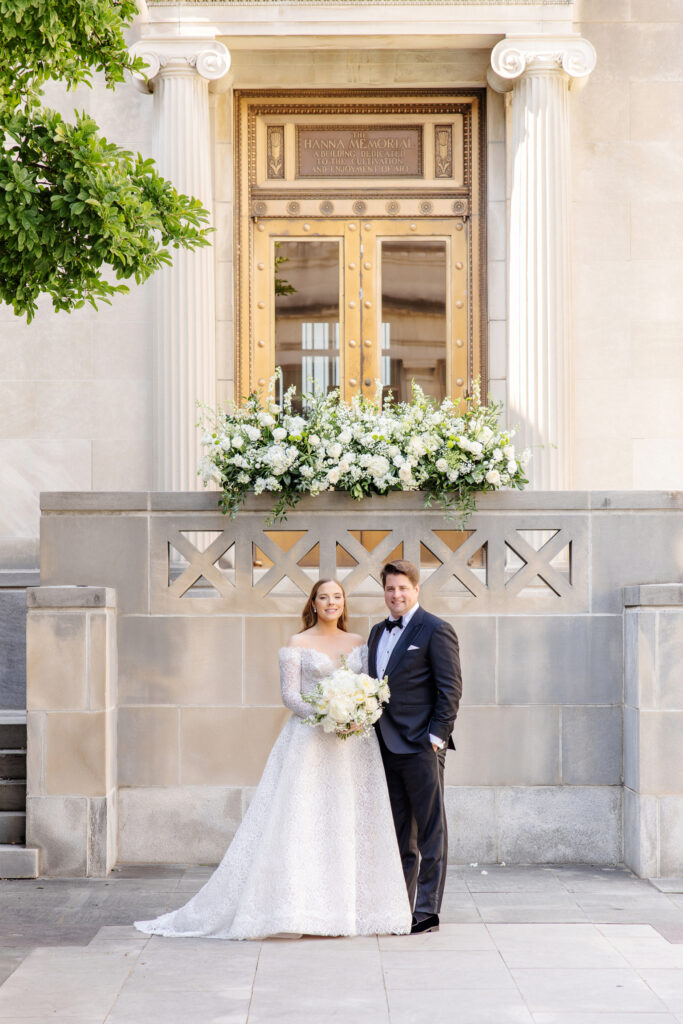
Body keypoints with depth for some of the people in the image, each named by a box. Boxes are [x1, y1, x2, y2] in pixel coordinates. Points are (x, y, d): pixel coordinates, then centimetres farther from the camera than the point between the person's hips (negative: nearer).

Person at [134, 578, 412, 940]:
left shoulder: (358, 642, 13)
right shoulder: (297, 644, 1)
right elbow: (290, 694, -4)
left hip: (354, 743, 4)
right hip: (309, 741, -4)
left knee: (353, 823, 3)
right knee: (300, 821, -8)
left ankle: (350, 906, 10)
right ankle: (300, 907, -6)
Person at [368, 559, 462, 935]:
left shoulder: (435, 631, -6)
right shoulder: (377, 633, 16)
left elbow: (450, 689, -9)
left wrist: (435, 737, -15)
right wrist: (370, 733, 10)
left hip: (420, 747, -7)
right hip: (386, 746, 7)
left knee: (430, 830, -1)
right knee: (399, 833, 12)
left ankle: (427, 911, 1)